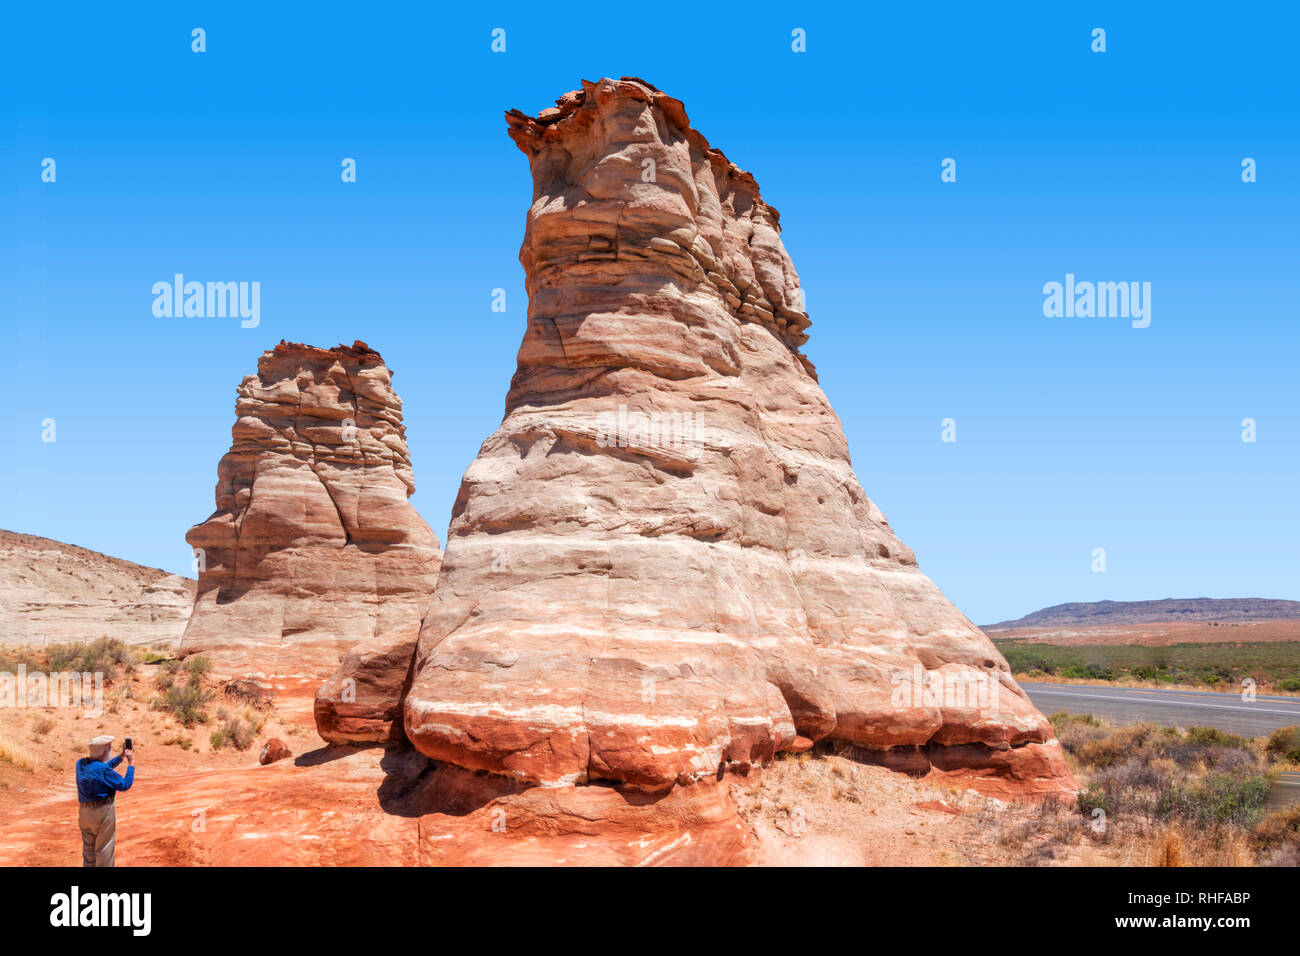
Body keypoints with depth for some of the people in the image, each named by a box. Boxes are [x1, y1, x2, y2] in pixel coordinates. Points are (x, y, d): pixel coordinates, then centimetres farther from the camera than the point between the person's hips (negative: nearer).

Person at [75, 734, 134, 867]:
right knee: (104, 851, 3)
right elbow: (125, 785, -13)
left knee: (88, 849, 19)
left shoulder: (81, 764, 2)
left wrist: (122, 756, 21)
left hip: (84, 812, 7)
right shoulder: (103, 770, -21)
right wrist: (131, 763, -4)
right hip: (103, 812, -7)